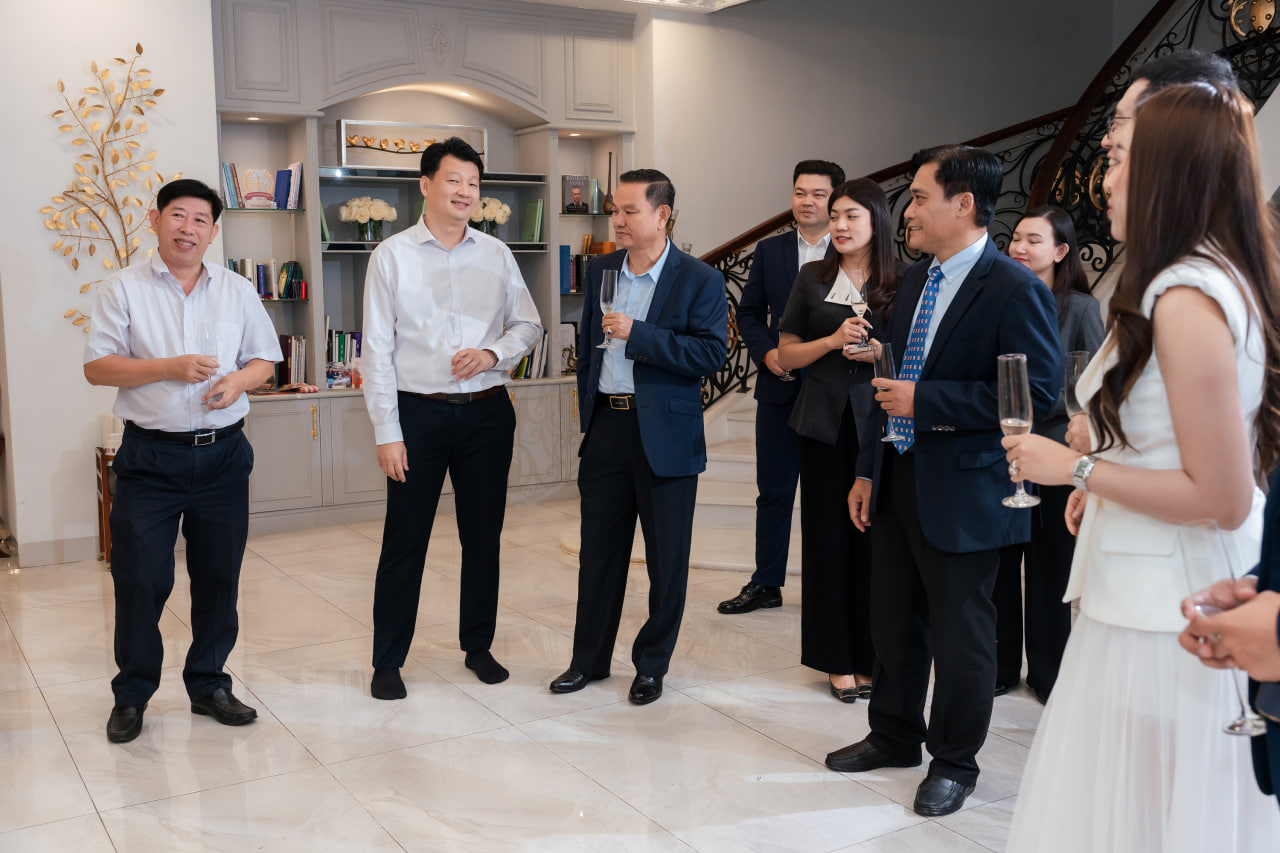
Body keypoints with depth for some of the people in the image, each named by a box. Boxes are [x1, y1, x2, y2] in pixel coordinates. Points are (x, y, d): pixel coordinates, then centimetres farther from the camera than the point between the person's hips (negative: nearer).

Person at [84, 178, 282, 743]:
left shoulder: (238, 291, 10)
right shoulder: (124, 289, 1)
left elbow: (266, 358, 13)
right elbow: (97, 367, -4)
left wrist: (240, 380, -9)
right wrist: (169, 367, -17)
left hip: (223, 454, 3)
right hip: (150, 457, -3)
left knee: (219, 576, 9)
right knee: (139, 577, 0)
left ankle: (209, 684, 24)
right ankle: (132, 693, 17)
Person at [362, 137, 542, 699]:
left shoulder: (496, 254, 7)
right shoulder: (392, 256, -2)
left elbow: (528, 324, 12)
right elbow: (377, 350, -4)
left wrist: (493, 354, -10)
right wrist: (387, 432, -9)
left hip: (487, 411, 3)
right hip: (419, 414, -3)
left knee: (483, 536, 12)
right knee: (404, 540, 3)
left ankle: (478, 646, 28)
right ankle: (387, 661, 16)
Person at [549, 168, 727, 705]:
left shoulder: (699, 280, -7)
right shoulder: (600, 272, 10)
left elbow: (712, 354, -16)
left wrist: (638, 334, -20)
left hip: (665, 435, -4)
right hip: (606, 426, 5)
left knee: (666, 558, 6)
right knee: (599, 549, 12)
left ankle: (652, 665, 22)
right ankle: (589, 659, 26)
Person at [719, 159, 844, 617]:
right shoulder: (769, 250, 7)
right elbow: (749, 312, 9)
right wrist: (766, 353, -7)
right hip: (779, 389, 3)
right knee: (773, 490, 10)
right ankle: (766, 584, 21)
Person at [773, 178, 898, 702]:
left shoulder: (901, 284, 2)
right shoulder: (813, 279, 7)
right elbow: (786, 354, 7)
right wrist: (834, 340, -9)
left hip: (879, 423, -1)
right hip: (825, 423, 1)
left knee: (873, 537, 0)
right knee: (827, 536, 4)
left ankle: (871, 656, 16)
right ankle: (837, 660, 16)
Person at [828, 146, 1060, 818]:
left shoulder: (1015, 289, -15)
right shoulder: (914, 282, 10)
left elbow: (1037, 391, -22)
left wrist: (926, 402, -22)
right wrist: (870, 471, 14)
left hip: (962, 492, -8)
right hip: (898, 480, 8)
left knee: (960, 634, 7)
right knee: (893, 621, 19)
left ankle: (953, 762, 26)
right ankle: (895, 736, 38)